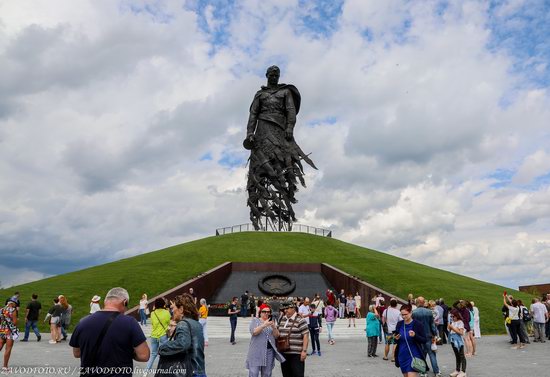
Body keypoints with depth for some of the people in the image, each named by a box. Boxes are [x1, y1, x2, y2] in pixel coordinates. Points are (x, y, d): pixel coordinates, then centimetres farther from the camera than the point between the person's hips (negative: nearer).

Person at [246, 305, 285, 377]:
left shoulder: (272, 322, 11)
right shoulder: (255, 320, 1)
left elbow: (276, 336, 5)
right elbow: (253, 332, -15)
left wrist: (274, 327, -14)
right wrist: (264, 325, -27)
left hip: (269, 351, 4)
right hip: (256, 352, -4)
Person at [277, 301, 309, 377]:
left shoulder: (300, 321, -9)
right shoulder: (282, 319, 12)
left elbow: (305, 336, -12)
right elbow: (278, 332, 22)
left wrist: (304, 351, -17)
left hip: (296, 354, -7)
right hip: (284, 353, 7)